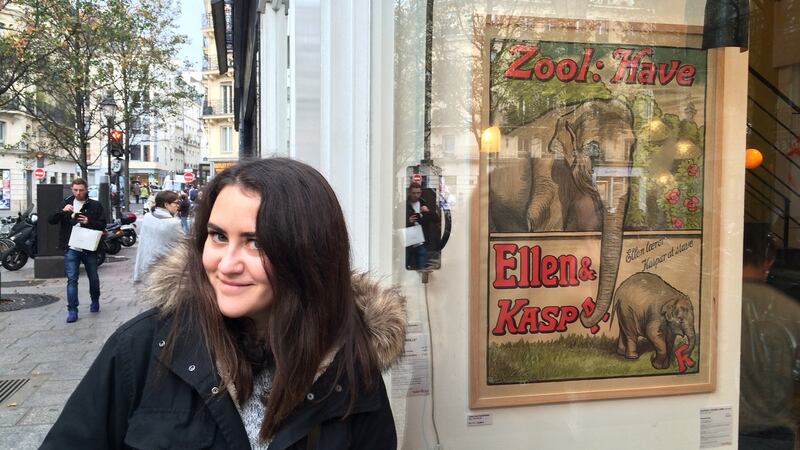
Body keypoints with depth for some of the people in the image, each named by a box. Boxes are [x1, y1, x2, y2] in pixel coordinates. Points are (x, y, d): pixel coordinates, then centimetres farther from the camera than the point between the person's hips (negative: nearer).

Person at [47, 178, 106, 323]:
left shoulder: (95, 205, 1)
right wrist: (62, 211, -17)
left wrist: (89, 222, -20)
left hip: (89, 248, -1)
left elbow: (102, 225, -2)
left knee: (93, 278, 13)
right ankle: (72, 310, 0)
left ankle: (95, 302, 36)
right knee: (72, 279, -3)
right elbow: (51, 220, 1)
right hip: (71, 249, 1)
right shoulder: (67, 203, 8)